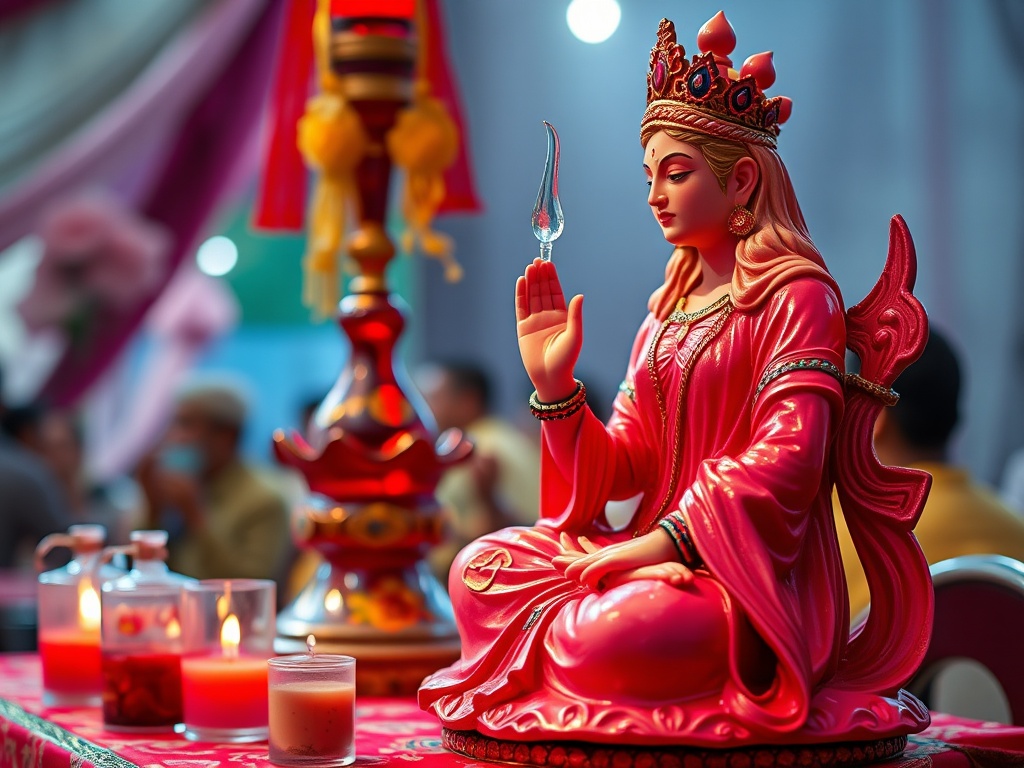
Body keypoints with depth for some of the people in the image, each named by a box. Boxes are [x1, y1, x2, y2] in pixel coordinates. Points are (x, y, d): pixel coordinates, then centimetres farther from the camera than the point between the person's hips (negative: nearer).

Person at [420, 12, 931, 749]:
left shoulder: (797, 295, -6)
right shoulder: (670, 308, 17)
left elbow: (784, 459, -17)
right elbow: (627, 465, 12)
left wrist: (664, 542, -22)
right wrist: (554, 384, -3)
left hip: (757, 578, -7)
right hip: (664, 551, 8)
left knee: (607, 638, -34)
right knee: (481, 568, -8)